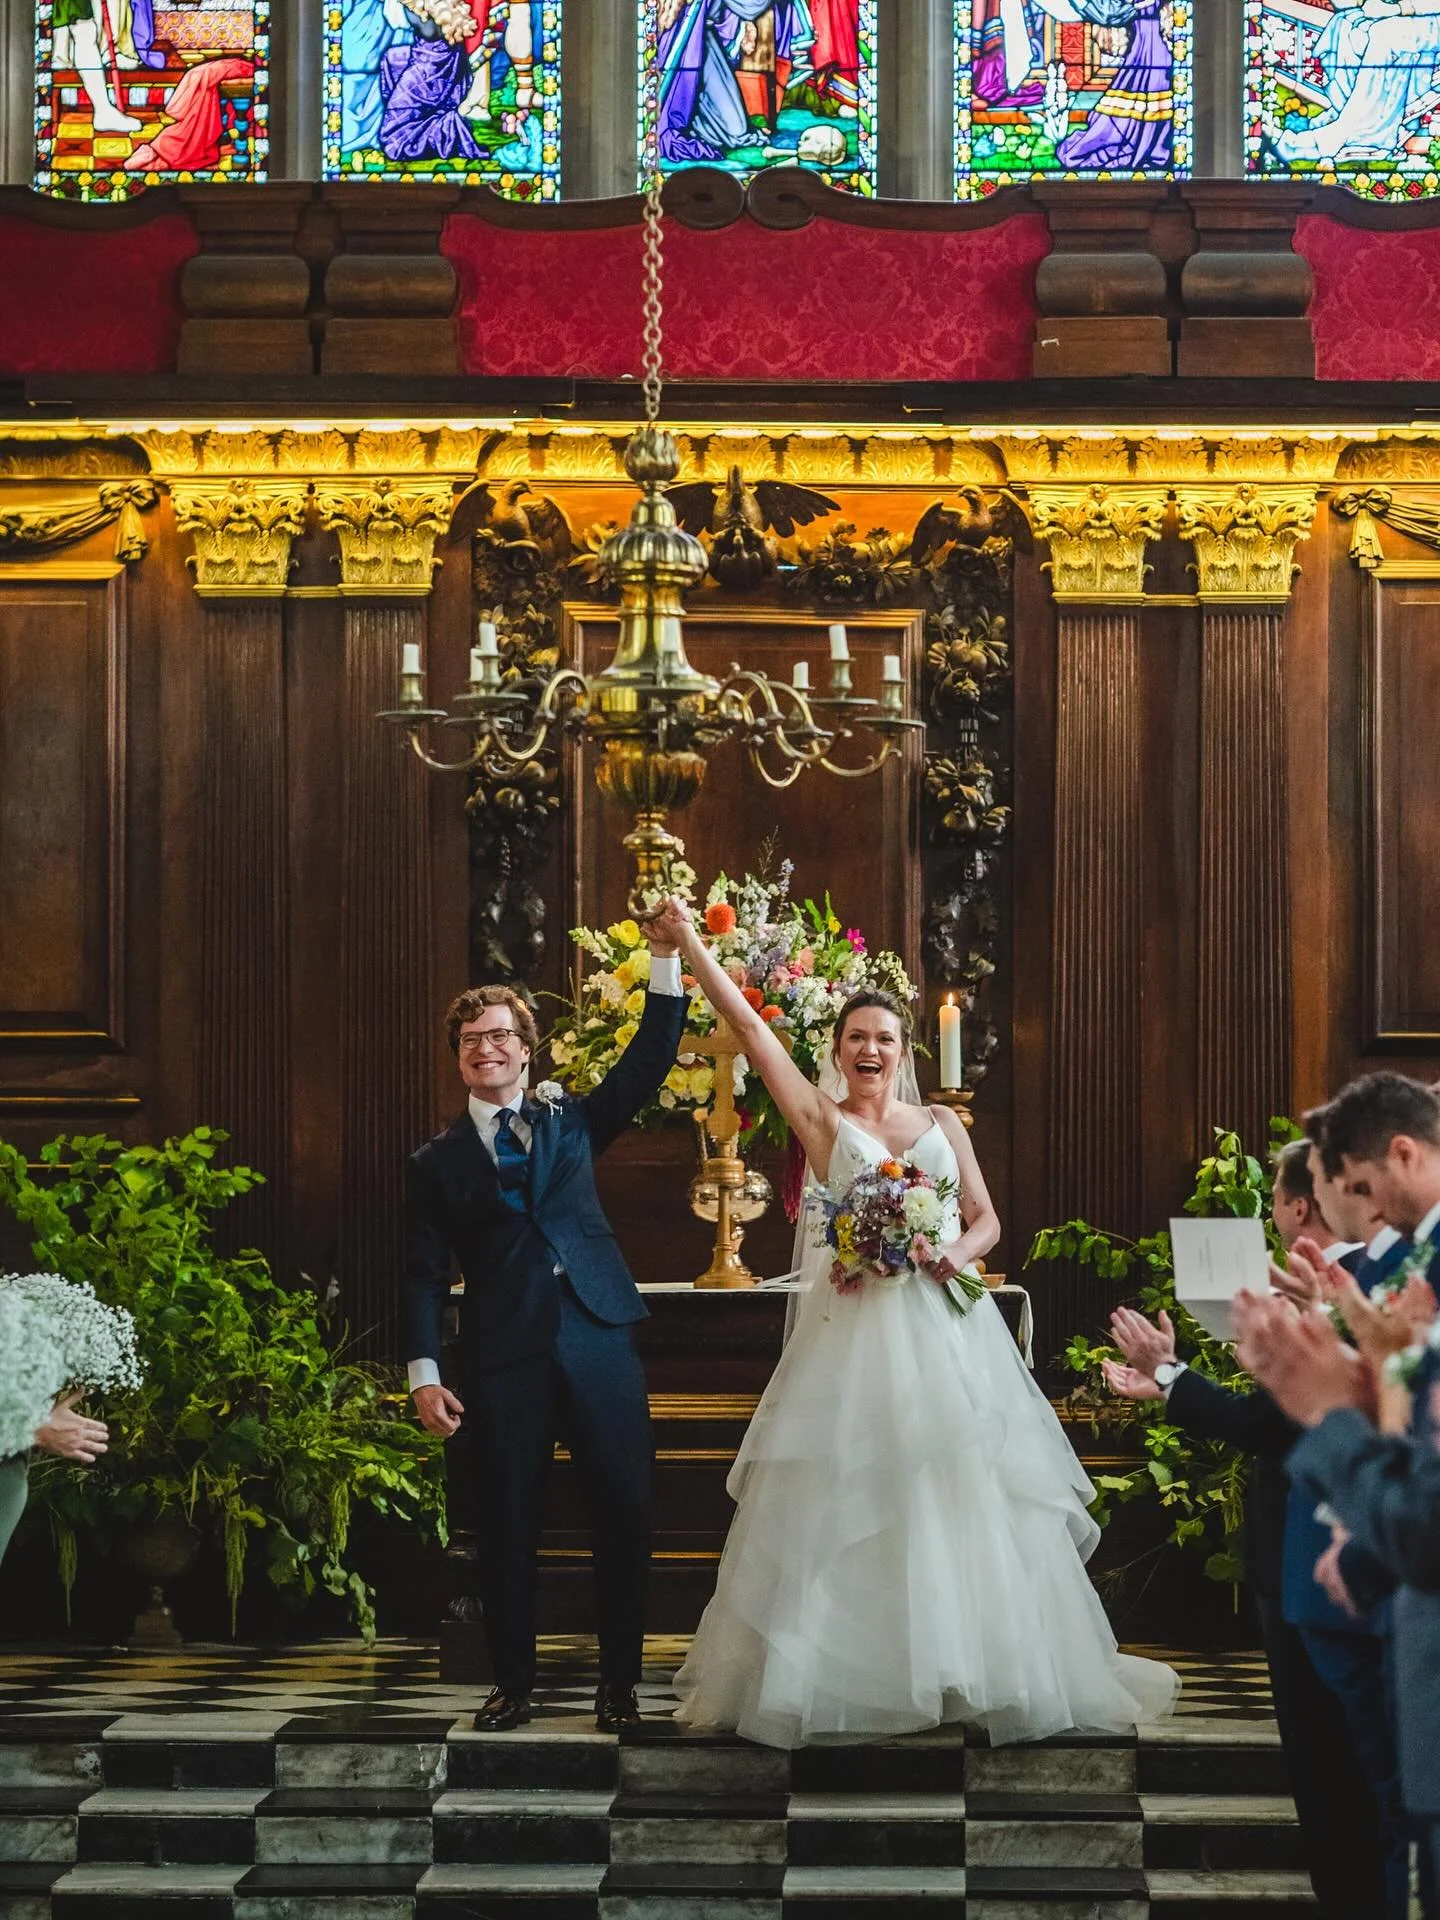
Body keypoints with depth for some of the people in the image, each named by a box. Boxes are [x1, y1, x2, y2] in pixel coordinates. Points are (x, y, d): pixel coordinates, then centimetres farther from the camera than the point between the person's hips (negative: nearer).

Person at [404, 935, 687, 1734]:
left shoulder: (571, 1122, 14)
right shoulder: (437, 1163, 10)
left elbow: (648, 1061, 6)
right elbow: (424, 1274, 5)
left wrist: (666, 959, -4)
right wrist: (424, 1373, -6)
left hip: (598, 1340, 1)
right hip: (504, 1359, -1)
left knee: (626, 1510, -1)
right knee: (505, 1523, 3)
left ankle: (618, 1683, 10)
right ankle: (512, 1683, 17)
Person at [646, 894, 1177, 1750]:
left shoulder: (942, 1124, 12)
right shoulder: (822, 1120, 5)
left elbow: (987, 1219, 13)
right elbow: (749, 1027, -1)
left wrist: (958, 1249, -9)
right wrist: (692, 945, -6)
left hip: (944, 1325, 2)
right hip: (857, 1329, -2)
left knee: (963, 1496, 2)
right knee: (848, 1503, -2)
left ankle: (982, 1665, 11)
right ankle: (850, 1672, 6)